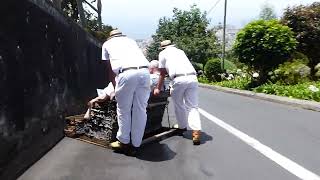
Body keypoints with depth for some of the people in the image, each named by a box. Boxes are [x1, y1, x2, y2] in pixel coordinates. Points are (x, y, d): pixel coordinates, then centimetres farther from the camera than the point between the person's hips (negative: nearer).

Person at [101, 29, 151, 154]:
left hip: (127, 73, -3)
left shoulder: (107, 44, 28)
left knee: (123, 110, 12)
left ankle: (124, 142, 25)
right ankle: (135, 145, 20)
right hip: (144, 71, 4)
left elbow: (110, 70, 29)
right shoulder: (131, 40, 35)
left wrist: (115, 86, 42)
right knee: (141, 110, 10)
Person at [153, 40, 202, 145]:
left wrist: (158, 88, 30)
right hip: (192, 78, 4)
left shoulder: (163, 53, 18)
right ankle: (196, 132, -8)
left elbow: (162, 74, 19)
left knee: (178, 105, 16)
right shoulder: (180, 51, 31)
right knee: (192, 106, 4)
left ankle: (182, 127, 30)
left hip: (179, 79, -4)